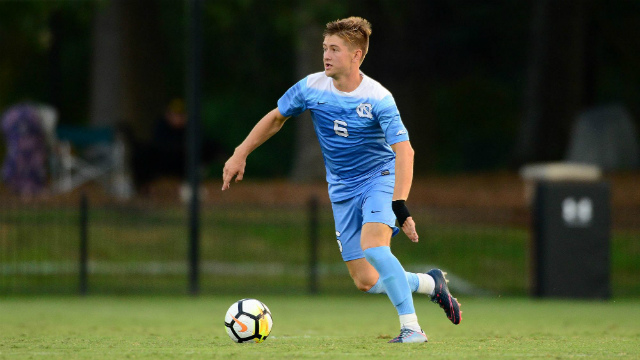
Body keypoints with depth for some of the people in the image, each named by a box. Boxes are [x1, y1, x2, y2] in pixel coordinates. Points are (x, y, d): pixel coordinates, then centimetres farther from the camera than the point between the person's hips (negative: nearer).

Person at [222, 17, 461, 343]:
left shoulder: (377, 99, -21)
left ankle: (411, 327, -25)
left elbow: (403, 151, -27)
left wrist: (399, 204, -38)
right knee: (365, 281, 0)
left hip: (380, 178, -5)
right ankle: (430, 284, 25)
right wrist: (240, 155, 6)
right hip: (343, 190, 5)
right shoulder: (312, 88, -8)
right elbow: (276, 118, 10)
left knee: (373, 247, -32)